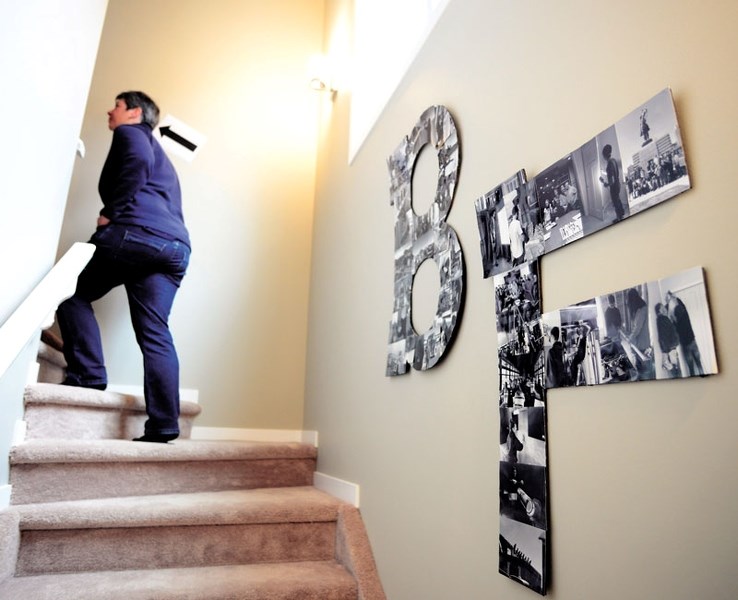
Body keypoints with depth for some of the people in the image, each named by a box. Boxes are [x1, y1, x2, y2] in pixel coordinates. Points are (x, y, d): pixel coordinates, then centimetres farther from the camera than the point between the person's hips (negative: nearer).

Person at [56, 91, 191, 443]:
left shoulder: (130, 133, 14)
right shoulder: (161, 157, 39)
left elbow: (138, 162, -10)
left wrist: (111, 213, -8)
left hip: (136, 232, -7)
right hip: (175, 246, 7)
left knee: (71, 293, 13)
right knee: (155, 334, 0)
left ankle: (88, 374, 4)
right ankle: (163, 426, -6)